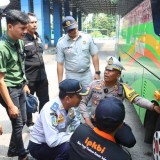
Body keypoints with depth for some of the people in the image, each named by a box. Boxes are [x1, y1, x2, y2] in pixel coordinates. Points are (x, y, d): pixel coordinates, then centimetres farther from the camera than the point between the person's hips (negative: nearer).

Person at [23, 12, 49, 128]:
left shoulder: (38, 37, 8)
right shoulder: (22, 40, -16)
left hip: (42, 77, 7)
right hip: (29, 79, -6)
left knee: (45, 100, 16)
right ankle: (29, 123, 32)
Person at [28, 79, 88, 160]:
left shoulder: (70, 107, -9)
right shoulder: (50, 110, -31)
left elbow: (76, 126, 3)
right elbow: (52, 141, -36)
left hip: (57, 140, 8)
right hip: (38, 147, -7)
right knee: (67, 147, -31)